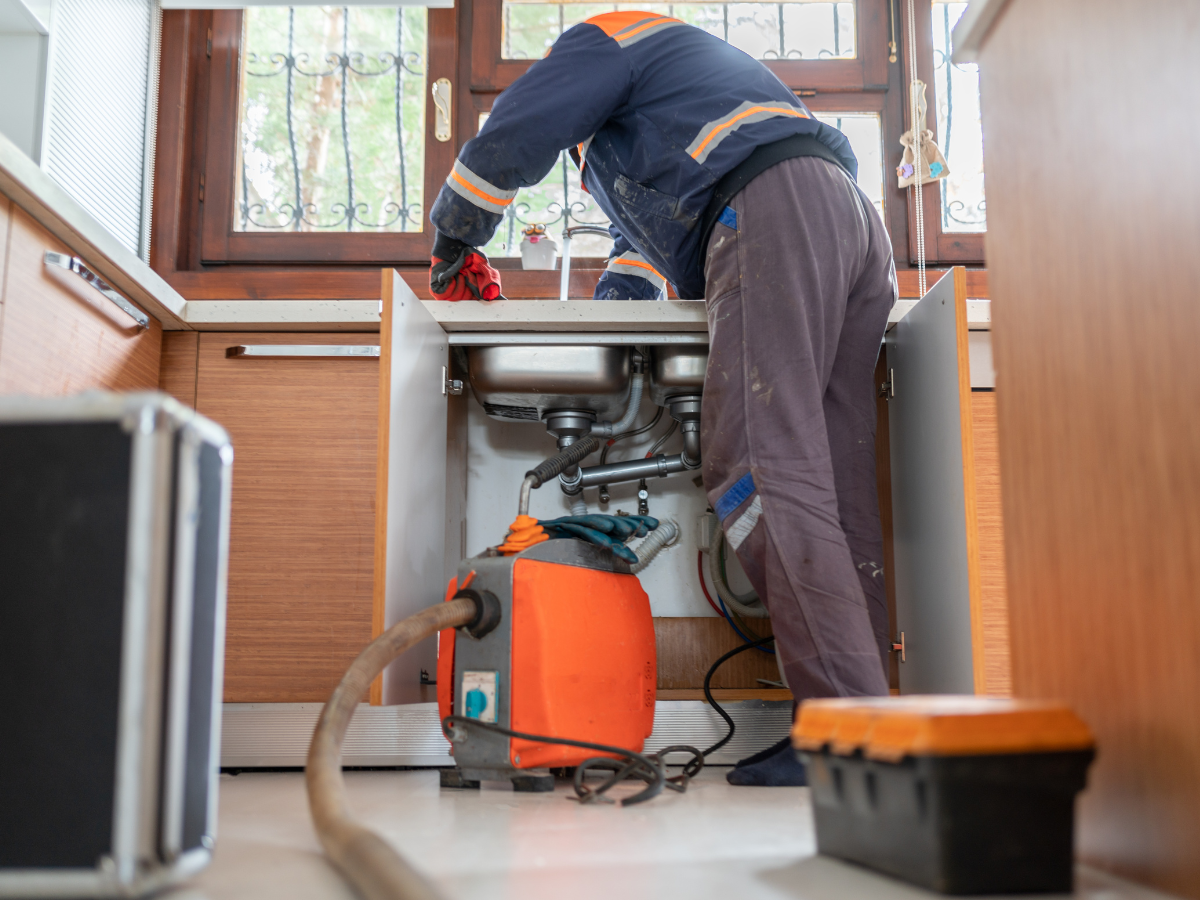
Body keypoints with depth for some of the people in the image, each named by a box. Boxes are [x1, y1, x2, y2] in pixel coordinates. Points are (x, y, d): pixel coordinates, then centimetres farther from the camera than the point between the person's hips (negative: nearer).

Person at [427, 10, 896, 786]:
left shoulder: (601, 37, 17)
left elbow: (506, 143, 8)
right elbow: (652, 226, 47)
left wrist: (453, 239, 23)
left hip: (775, 214, -9)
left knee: (762, 474, -19)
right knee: (837, 486, -1)